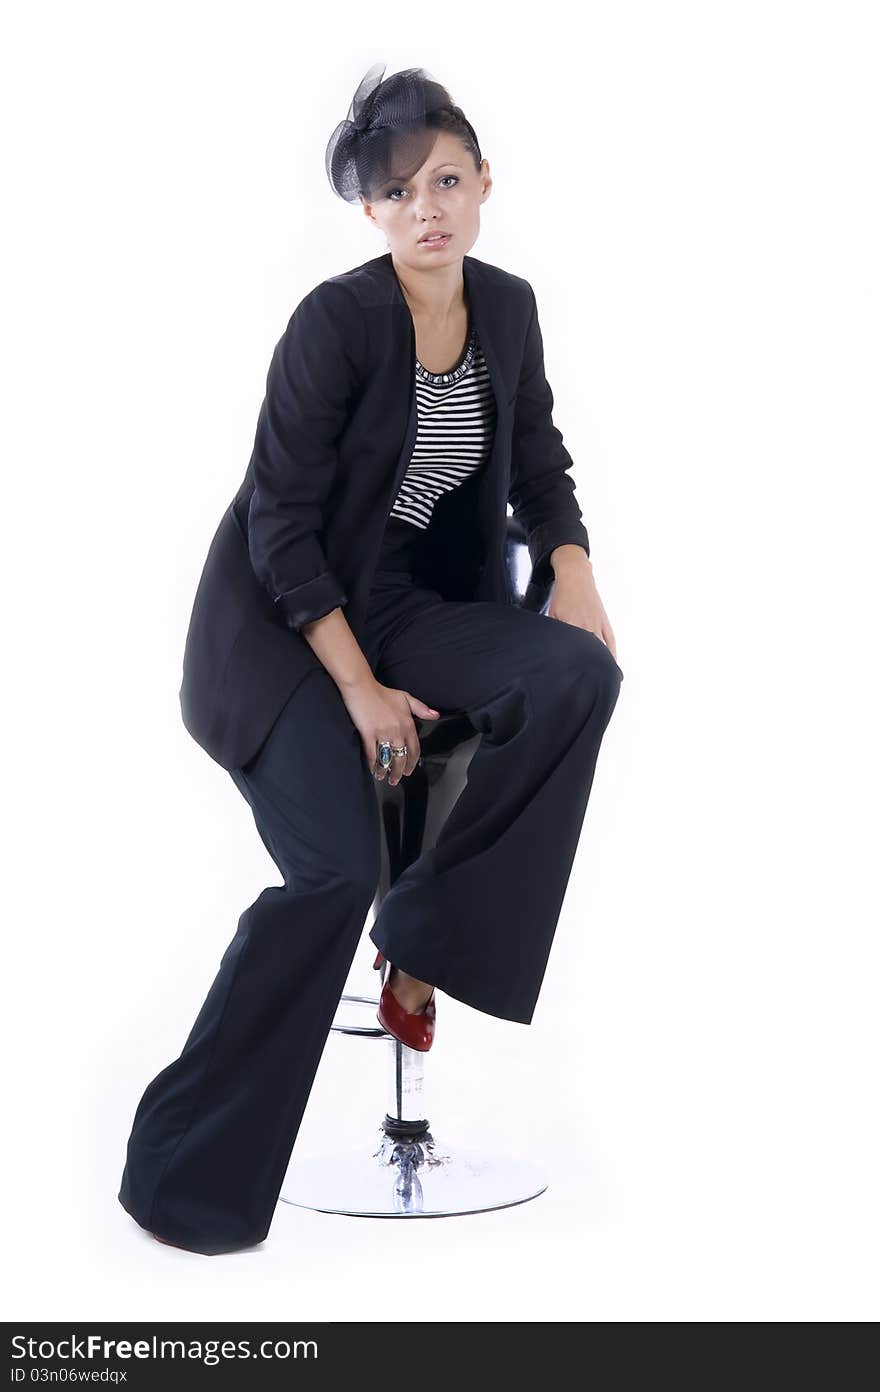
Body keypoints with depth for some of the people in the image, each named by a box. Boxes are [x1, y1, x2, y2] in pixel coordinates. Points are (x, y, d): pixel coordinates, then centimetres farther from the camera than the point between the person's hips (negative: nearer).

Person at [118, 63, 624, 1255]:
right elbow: (281, 524, -16)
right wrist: (360, 689, -18)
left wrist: (573, 572, -4)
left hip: (404, 597, 6)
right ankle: (186, 1174, -8)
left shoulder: (509, 308, 3)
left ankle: (426, 936, -7)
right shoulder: (335, 320, -15)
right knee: (337, 871, -23)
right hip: (281, 618, -6)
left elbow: (538, 463, 15)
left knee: (579, 675, -23)